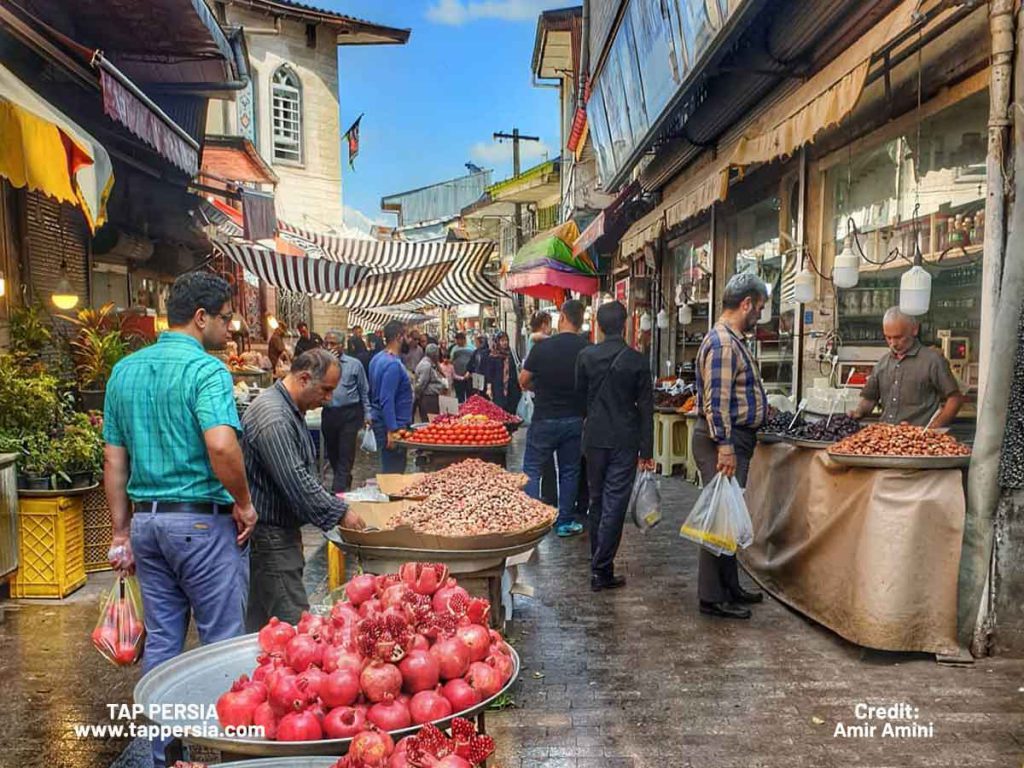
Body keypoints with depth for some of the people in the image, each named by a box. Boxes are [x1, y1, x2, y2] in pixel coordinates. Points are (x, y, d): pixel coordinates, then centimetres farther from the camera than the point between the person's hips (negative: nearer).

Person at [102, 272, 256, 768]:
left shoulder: (124, 371, 9)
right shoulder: (205, 369, -14)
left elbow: (113, 458, 10)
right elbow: (221, 445, -29)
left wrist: (122, 532, 15)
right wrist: (243, 503, -13)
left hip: (146, 519, 7)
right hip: (202, 521, -7)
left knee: (160, 643, 16)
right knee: (222, 643, 6)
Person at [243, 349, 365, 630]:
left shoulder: (290, 409, 12)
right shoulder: (274, 418, -23)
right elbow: (296, 483, -26)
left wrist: (332, 502, 14)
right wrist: (339, 513, -17)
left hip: (281, 531, 11)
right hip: (270, 535, -11)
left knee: (262, 617, 17)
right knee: (294, 622, -7)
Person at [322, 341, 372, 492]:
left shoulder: (354, 364, 0)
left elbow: (364, 391, 5)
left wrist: (367, 414, 2)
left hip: (349, 413, -4)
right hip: (329, 413, 4)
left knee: (346, 453, -6)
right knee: (332, 452, 15)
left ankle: (338, 490, -4)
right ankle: (345, 482, 35)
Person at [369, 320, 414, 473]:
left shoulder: (377, 359, 10)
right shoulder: (393, 364, -20)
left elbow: (373, 391, 19)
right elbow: (387, 401, -25)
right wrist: (392, 431, -25)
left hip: (379, 419, 10)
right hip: (393, 425, -10)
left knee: (389, 468, 17)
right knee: (394, 472, -3)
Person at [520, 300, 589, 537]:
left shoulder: (542, 347, -11)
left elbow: (523, 381, -2)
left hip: (544, 418, -2)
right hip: (574, 418, 2)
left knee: (532, 470, 8)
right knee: (569, 471, 13)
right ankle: (565, 522, 19)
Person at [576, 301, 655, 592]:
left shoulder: (586, 356, -2)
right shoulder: (637, 360, -7)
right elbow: (645, 408, -5)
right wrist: (647, 450, 0)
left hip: (594, 437, 3)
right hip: (625, 440, -3)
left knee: (596, 501, 17)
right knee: (614, 505, 0)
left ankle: (597, 560, 28)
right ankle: (602, 571, 0)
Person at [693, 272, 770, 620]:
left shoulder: (732, 340, 16)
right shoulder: (722, 344, -17)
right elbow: (716, 401, -23)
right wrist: (724, 446, -25)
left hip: (736, 439, 11)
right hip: (723, 441, -11)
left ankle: (729, 587, 28)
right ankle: (712, 597, 5)